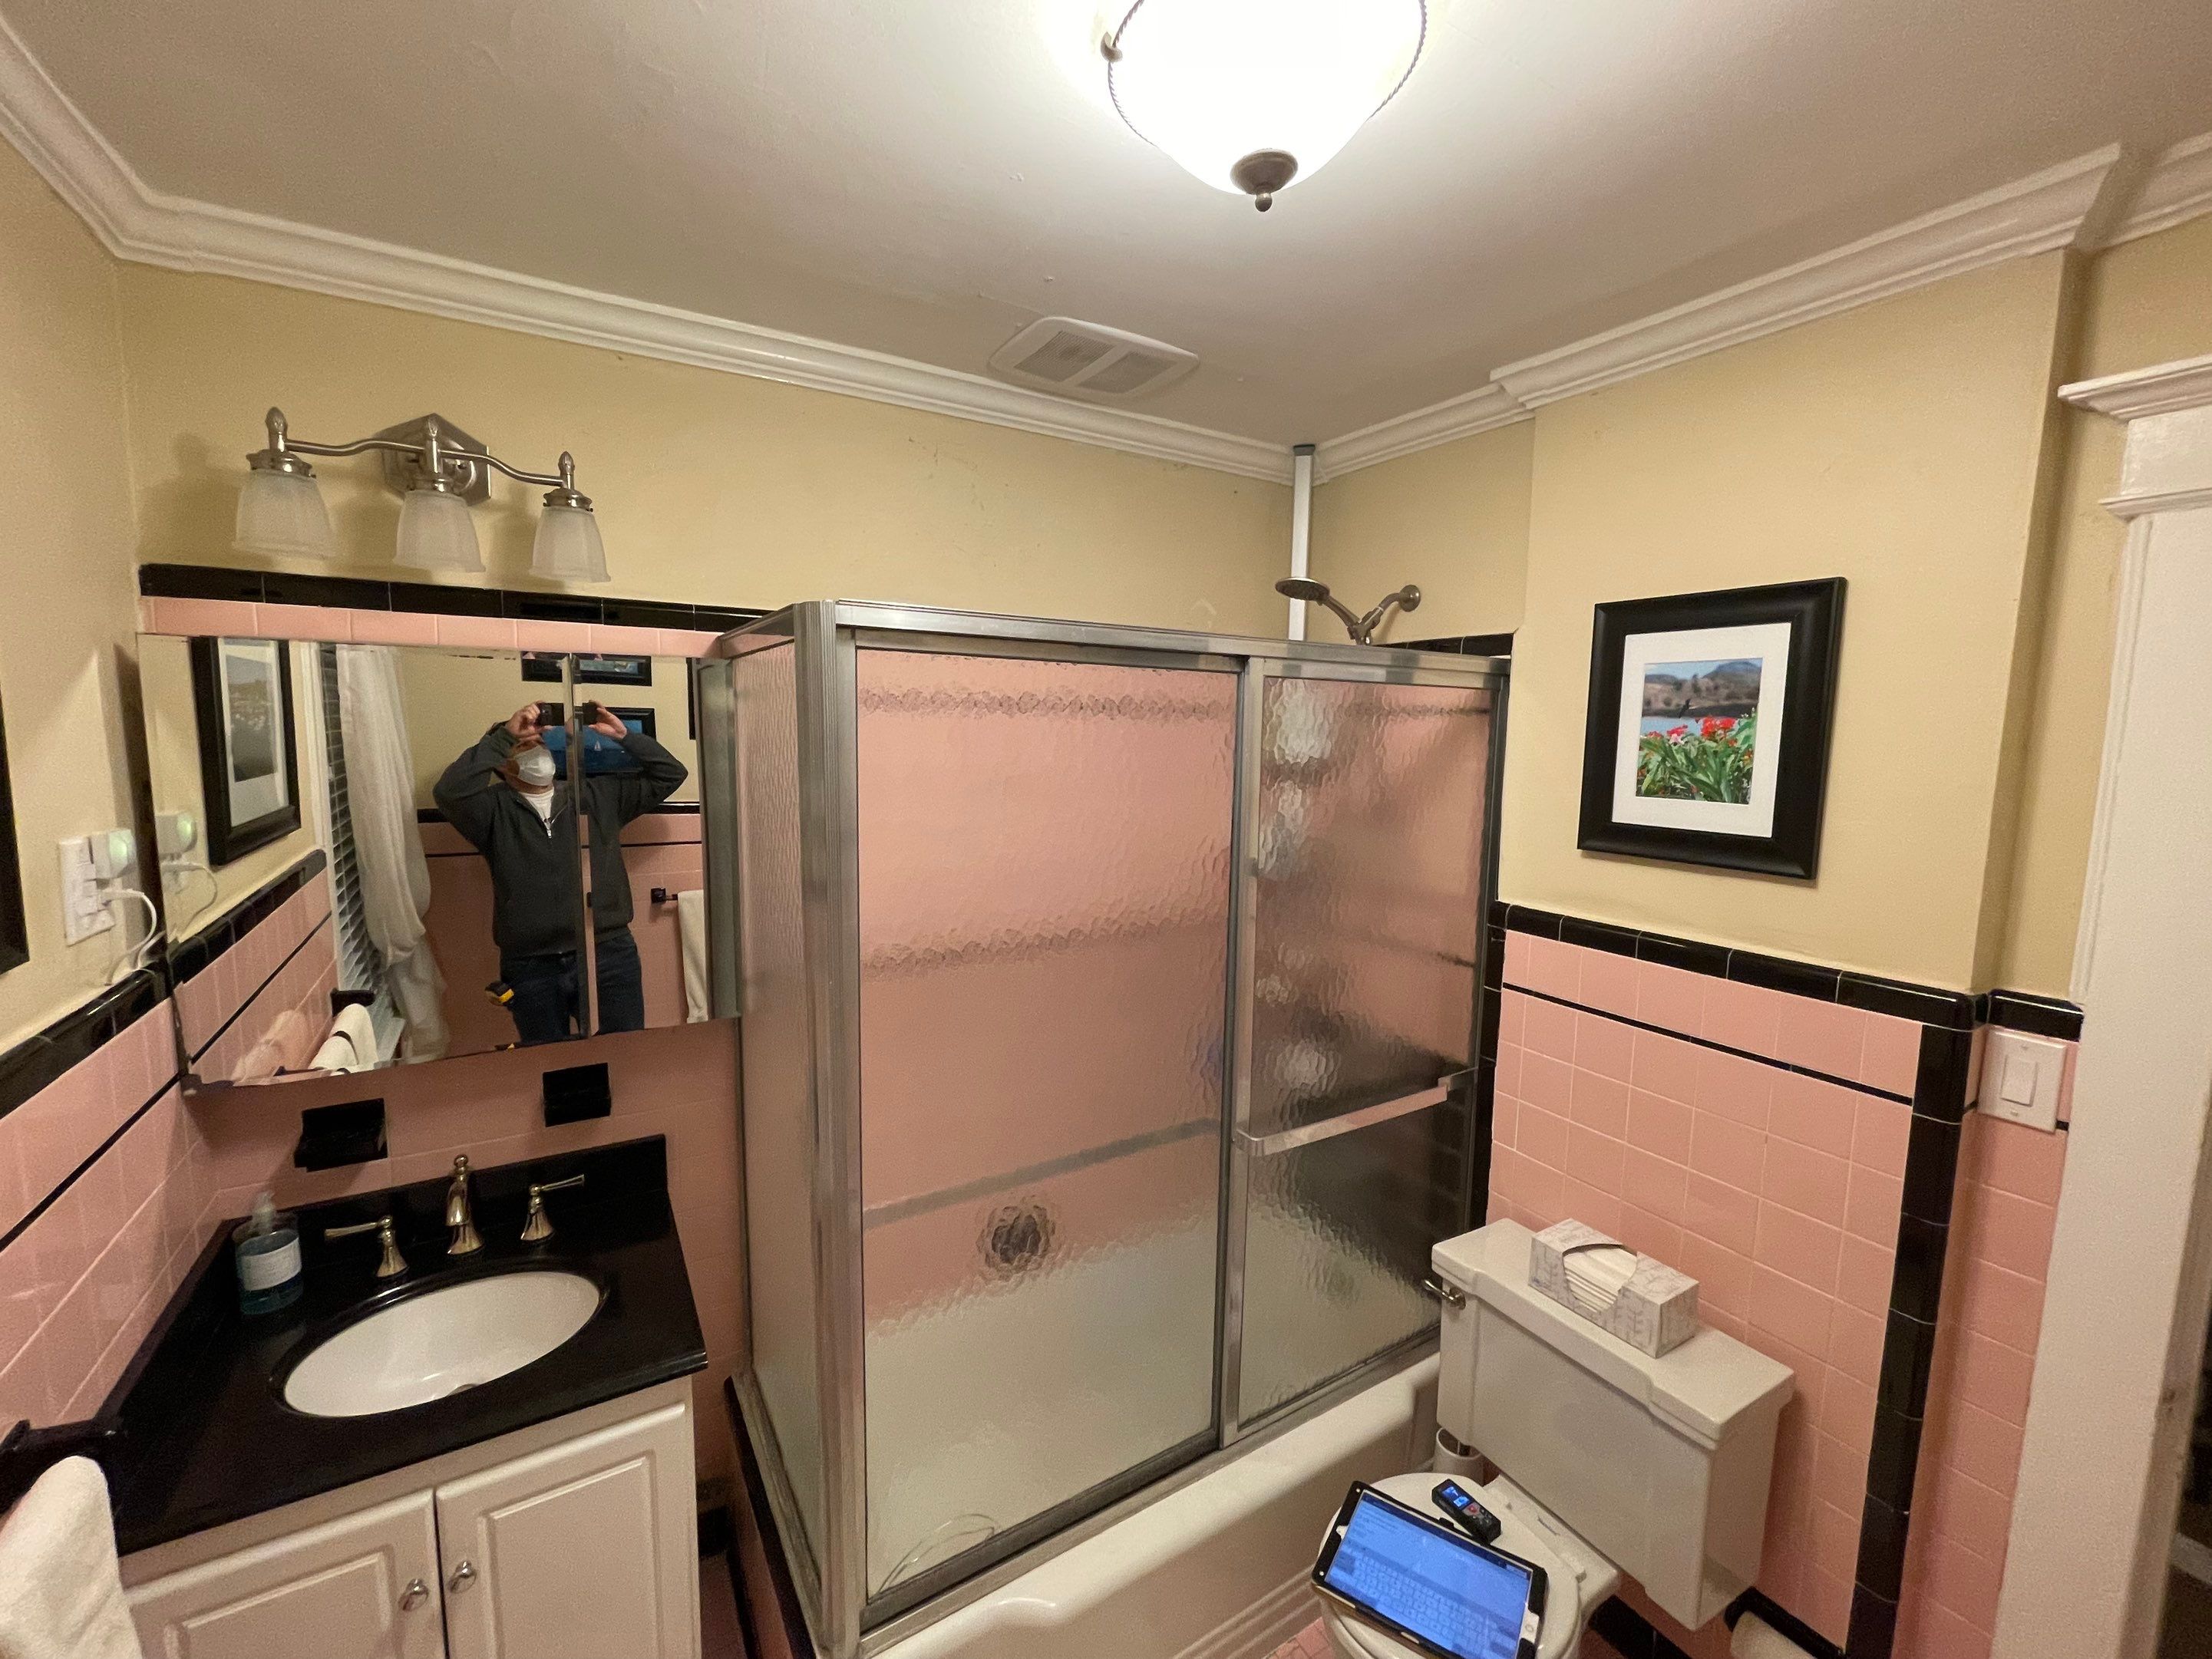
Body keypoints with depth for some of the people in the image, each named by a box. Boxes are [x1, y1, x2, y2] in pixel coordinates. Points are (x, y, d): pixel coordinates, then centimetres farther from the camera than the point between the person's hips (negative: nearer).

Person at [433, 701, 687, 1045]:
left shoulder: (599, 794, 10)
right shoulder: (494, 809, 3)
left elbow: (670, 775, 9)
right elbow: (450, 792, -18)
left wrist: (624, 736, -1)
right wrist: (504, 736, -14)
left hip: (610, 955, 1)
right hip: (531, 967, 0)